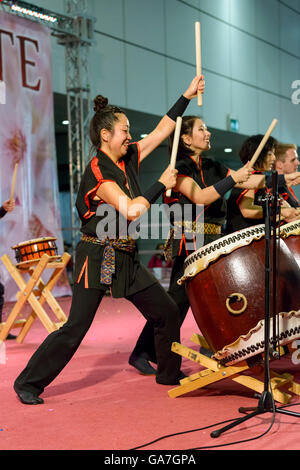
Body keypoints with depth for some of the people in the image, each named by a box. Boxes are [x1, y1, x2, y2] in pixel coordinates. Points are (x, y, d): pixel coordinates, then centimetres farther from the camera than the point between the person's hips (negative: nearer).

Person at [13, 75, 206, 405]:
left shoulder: (127, 160, 8)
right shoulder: (98, 171, -17)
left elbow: (160, 131, 14)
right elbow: (131, 210, -26)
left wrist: (187, 96, 11)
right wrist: (161, 184, -15)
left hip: (126, 259, 8)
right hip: (97, 257, -8)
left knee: (167, 311, 9)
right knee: (75, 327, -8)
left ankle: (169, 374, 27)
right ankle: (28, 383, 5)